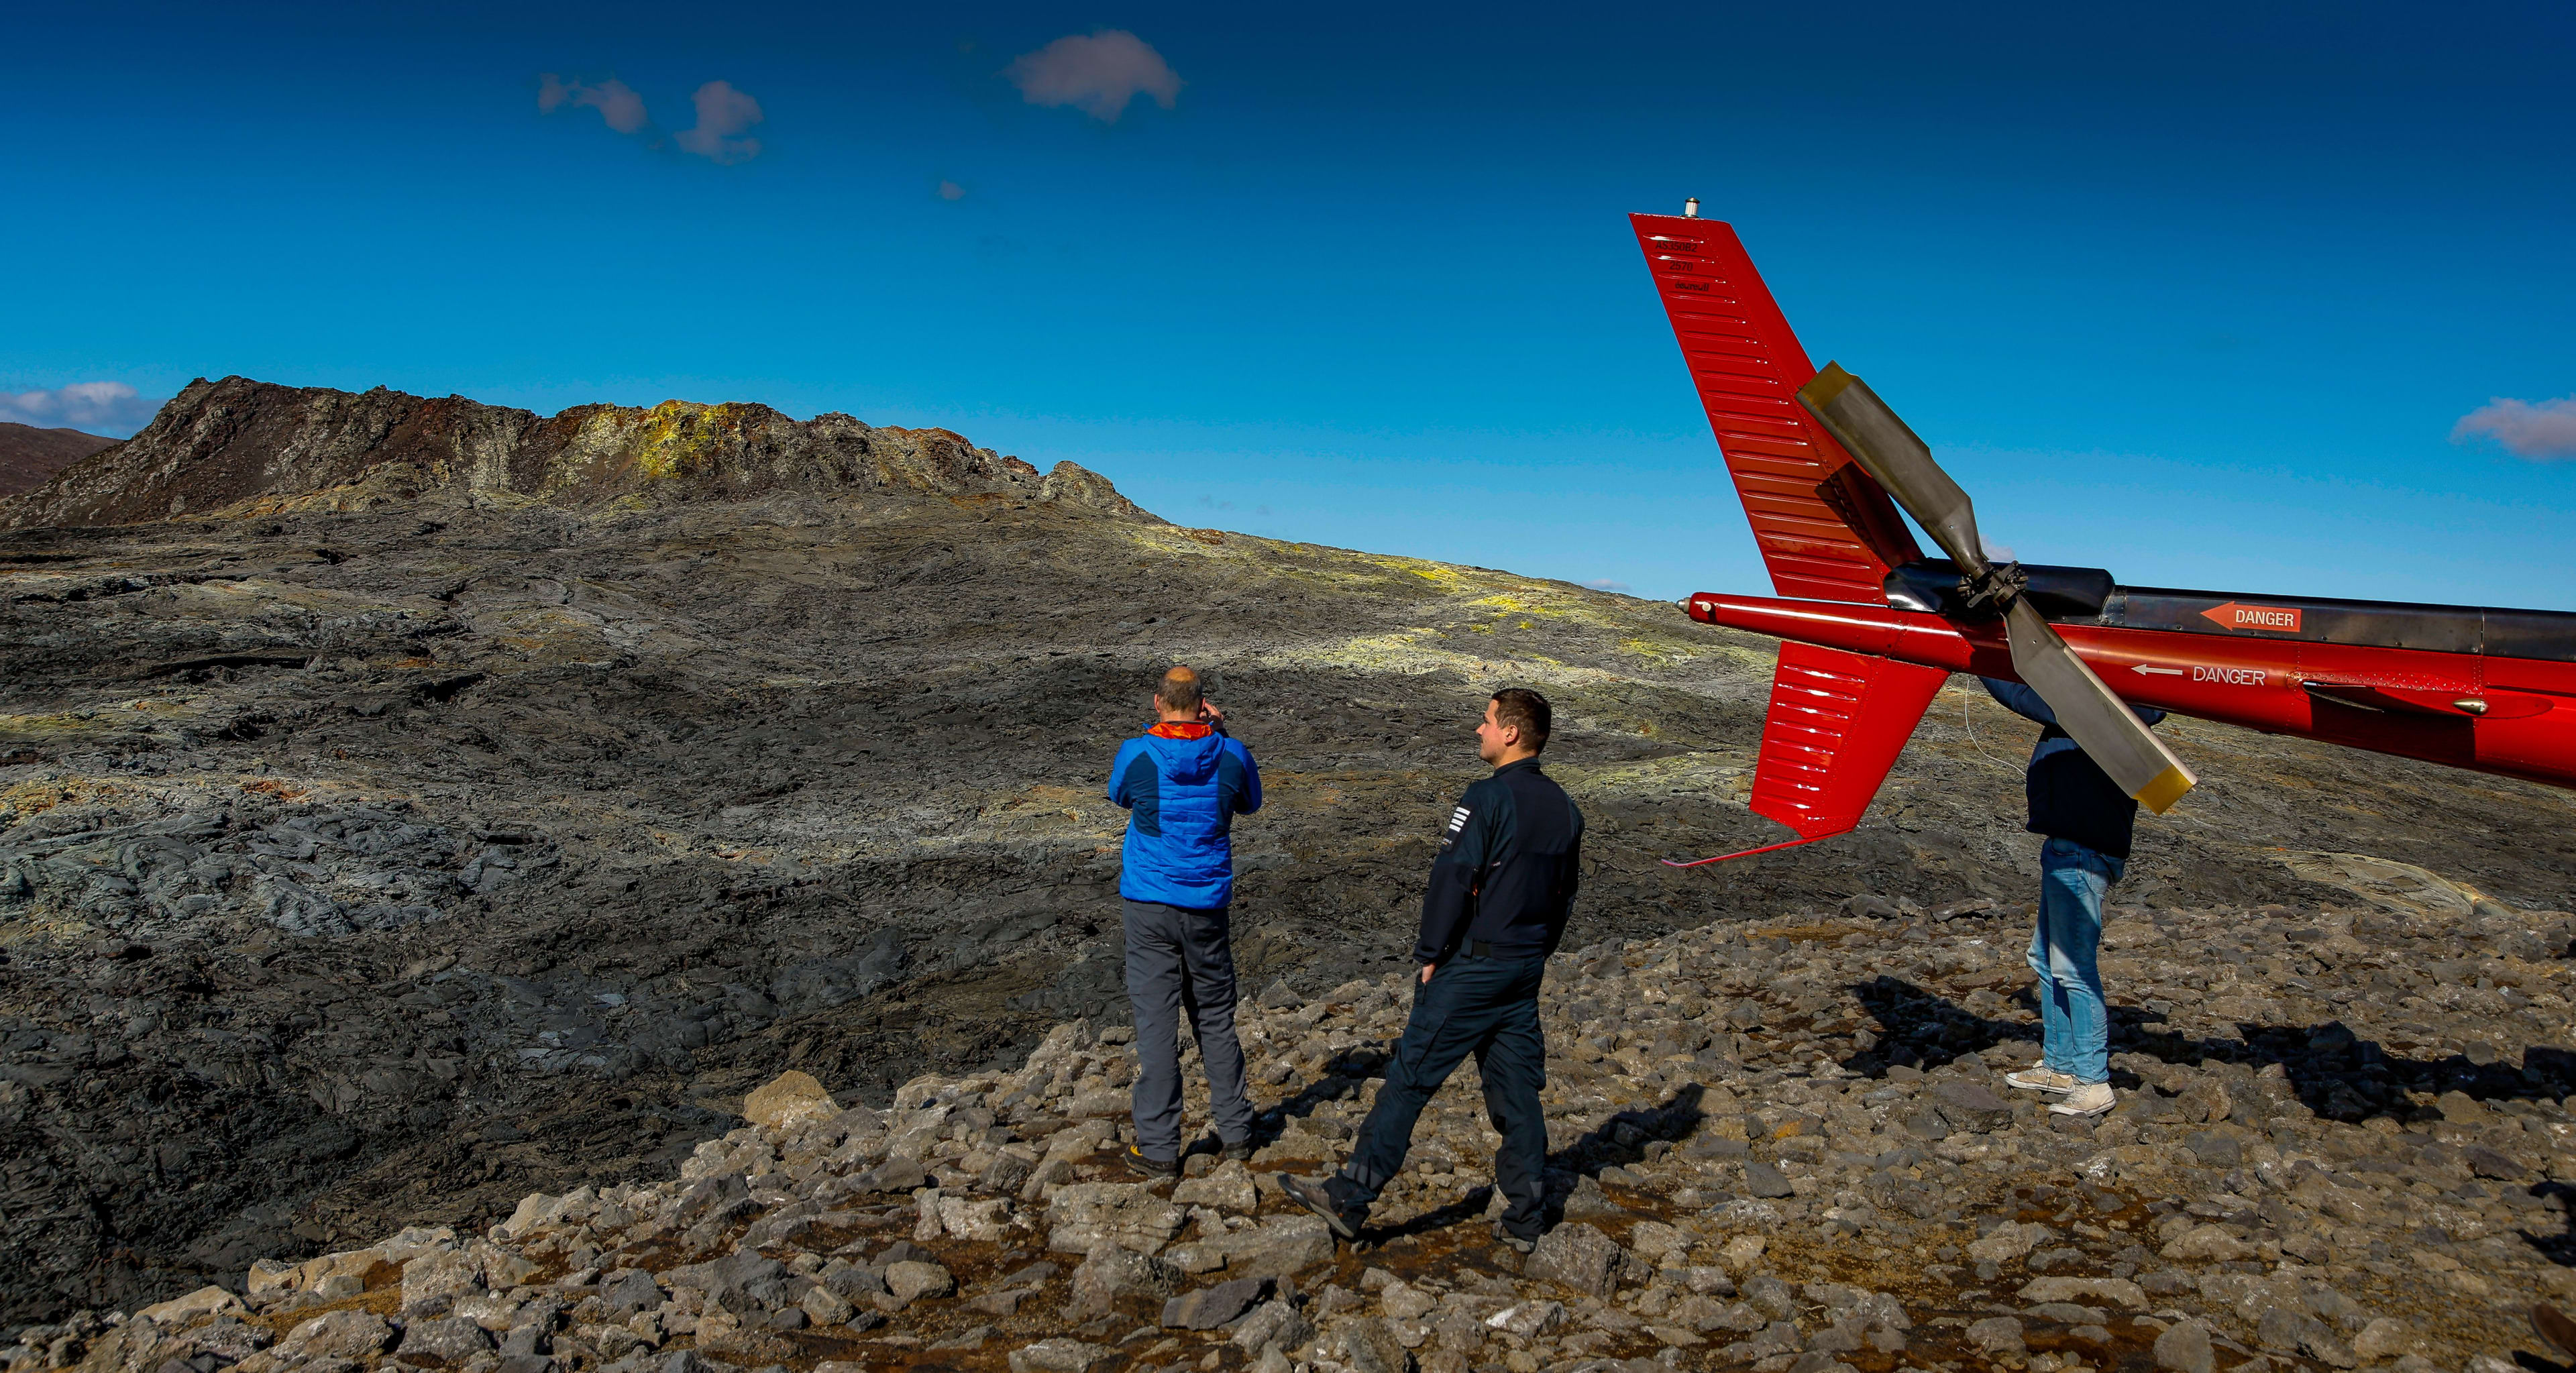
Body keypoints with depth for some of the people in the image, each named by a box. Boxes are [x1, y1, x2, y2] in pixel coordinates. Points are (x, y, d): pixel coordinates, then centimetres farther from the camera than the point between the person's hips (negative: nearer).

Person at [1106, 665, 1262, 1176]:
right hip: (1207, 905, 2)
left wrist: (1152, 731, 15)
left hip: (1149, 904, -2)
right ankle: (1235, 1130, 25)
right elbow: (1250, 803, 16)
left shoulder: (1135, 754, -10)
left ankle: (1158, 1148, 6)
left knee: (1156, 1023, 2)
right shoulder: (1232, 755, -5)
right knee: (1215, 1018, 16)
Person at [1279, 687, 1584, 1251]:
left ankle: (1350, 1198, 0)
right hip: (1525, 972, 8)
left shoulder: (1488, 798, -16)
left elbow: (1451, 880, -19)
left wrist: (1431, 953, -9)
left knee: (1410, 1077, -4)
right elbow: (1564, 894, 16)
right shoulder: (1564, 808, 9)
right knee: (1517, 1089, 13)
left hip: (1470, 967, -8)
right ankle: (1523, 1218, 19)